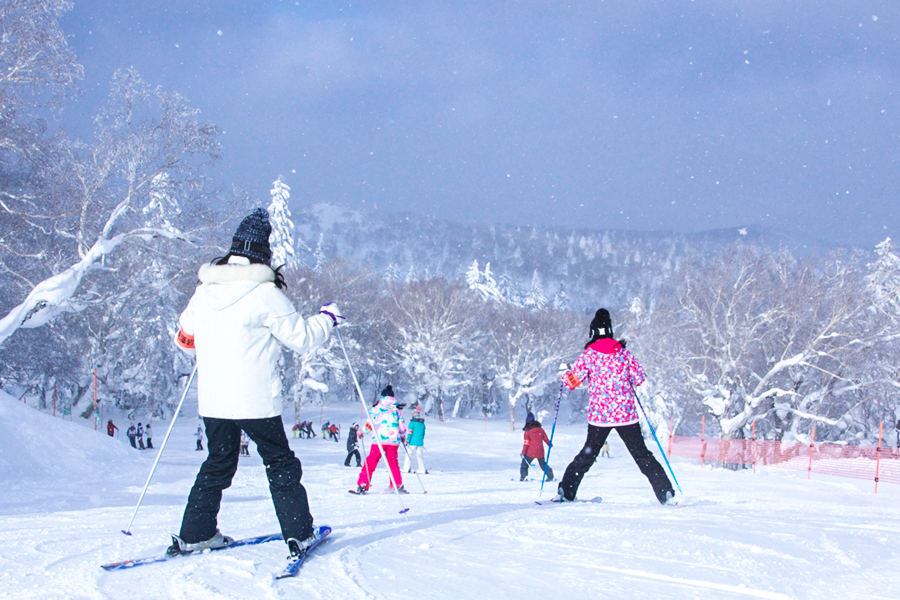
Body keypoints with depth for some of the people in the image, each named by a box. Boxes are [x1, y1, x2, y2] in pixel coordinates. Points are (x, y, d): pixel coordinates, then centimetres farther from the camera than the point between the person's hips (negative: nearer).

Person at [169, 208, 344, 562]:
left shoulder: (203, 291, 5)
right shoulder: (265, 294, -12)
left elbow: (184, 338, 17)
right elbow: (302, 338, -6)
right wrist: (328, 319, 13)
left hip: (211, 399, 5)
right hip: (256, 400, -5)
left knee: (218, 464, 19)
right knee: (281, 465, 8)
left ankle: (194, 535, 17)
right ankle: (298, 535, 5)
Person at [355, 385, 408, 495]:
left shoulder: (376, 409, 2)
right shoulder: (396, 410, 11)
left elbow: (369, 424, -2)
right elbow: (402, 426, 12)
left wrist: (361, 432, 14)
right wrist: (402, 436, 31)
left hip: (378, 440, -2)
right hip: (393, 440, 2)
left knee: (370, 462, 2)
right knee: (393, 463, 14)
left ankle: (362, 485, -4)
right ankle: (398, 485, 7)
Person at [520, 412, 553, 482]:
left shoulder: (527, 431, -9)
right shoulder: (540, 429, 3)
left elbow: (526, 443, -9)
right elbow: (545, 438, 11)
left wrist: (523, 452, -2)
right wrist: (550, 445, 27)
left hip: (531, 452, -4)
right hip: (540, 452, 4)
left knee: (524, 464, 6)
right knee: (543, 464, 17)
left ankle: (523, 476, -4)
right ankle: (550, 476, 14)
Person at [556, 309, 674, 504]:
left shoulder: (589, 355, -3)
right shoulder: (624, 353, 3)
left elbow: (573, 380, -3)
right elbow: (639, 378, 8)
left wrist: (565, 375, 18)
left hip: (599, 415, -1)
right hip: (626, 414, 1)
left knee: (588, 455, 12)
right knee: (642, 455, 7)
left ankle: (566, 491, 6)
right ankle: (665, 493, 0)